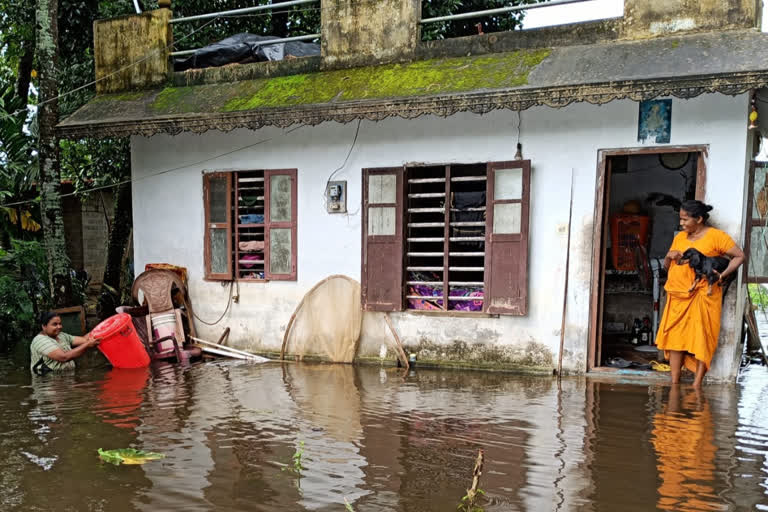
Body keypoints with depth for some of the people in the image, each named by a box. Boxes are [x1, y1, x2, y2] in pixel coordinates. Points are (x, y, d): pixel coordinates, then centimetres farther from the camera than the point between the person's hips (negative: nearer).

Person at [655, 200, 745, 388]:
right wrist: (669, 256, -2)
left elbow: (739, 256, -3)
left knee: (701, 339, -4)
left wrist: (723, 274, -15)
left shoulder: (715, 236, -2)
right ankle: (674, 383, 9)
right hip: (678, 295, 6)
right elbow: (666, 266, 20)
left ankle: (696, 386, 1)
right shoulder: (680, 237, 15)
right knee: (675, 337, 3)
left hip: (703, 294, -5)